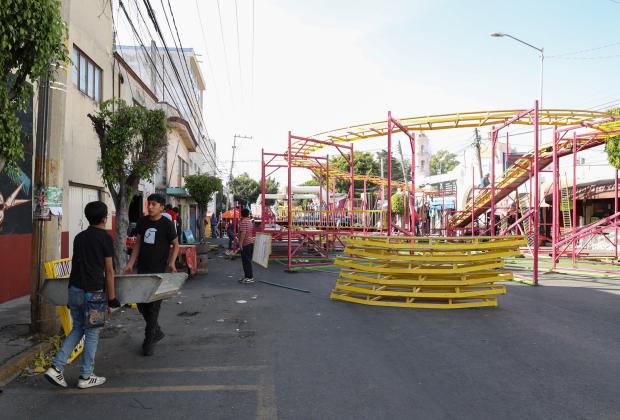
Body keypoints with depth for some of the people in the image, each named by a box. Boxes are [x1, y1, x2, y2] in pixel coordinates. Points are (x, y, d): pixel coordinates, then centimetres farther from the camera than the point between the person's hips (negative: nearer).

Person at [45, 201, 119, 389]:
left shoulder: (79, 237, 12)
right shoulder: (105, 237, -7)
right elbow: (109, 270, -7)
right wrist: (112, 296, -2)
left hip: (74, 289, 7)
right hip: (93, 292, -6)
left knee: (77, 328, 20)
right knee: (92, 334, 6)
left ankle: (56, 367, 12)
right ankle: (85, 377, 15)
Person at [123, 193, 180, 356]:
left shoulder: (167, 224, -7)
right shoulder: (142, 222, 6)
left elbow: (175, 245, 0)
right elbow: (138, 243, 11)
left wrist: (171, 263, -13)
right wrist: (130, 263, 4)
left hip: (159, 271, -5)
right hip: (142, 269, 5)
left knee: (154, 305, -1)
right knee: (141, 302, 10)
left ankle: (149, 341, 13)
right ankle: (157, 332, 31)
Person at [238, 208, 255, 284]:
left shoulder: (243, 222, -13)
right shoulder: (250, 221, 15)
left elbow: (243, 233, -23)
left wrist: (240, 243, -22)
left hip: (245, 243, -9)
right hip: (251, 242, 10)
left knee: (246, 261, -6)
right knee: (248, 260, 14)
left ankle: (249, 277, -5)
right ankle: (247, 276, 20)